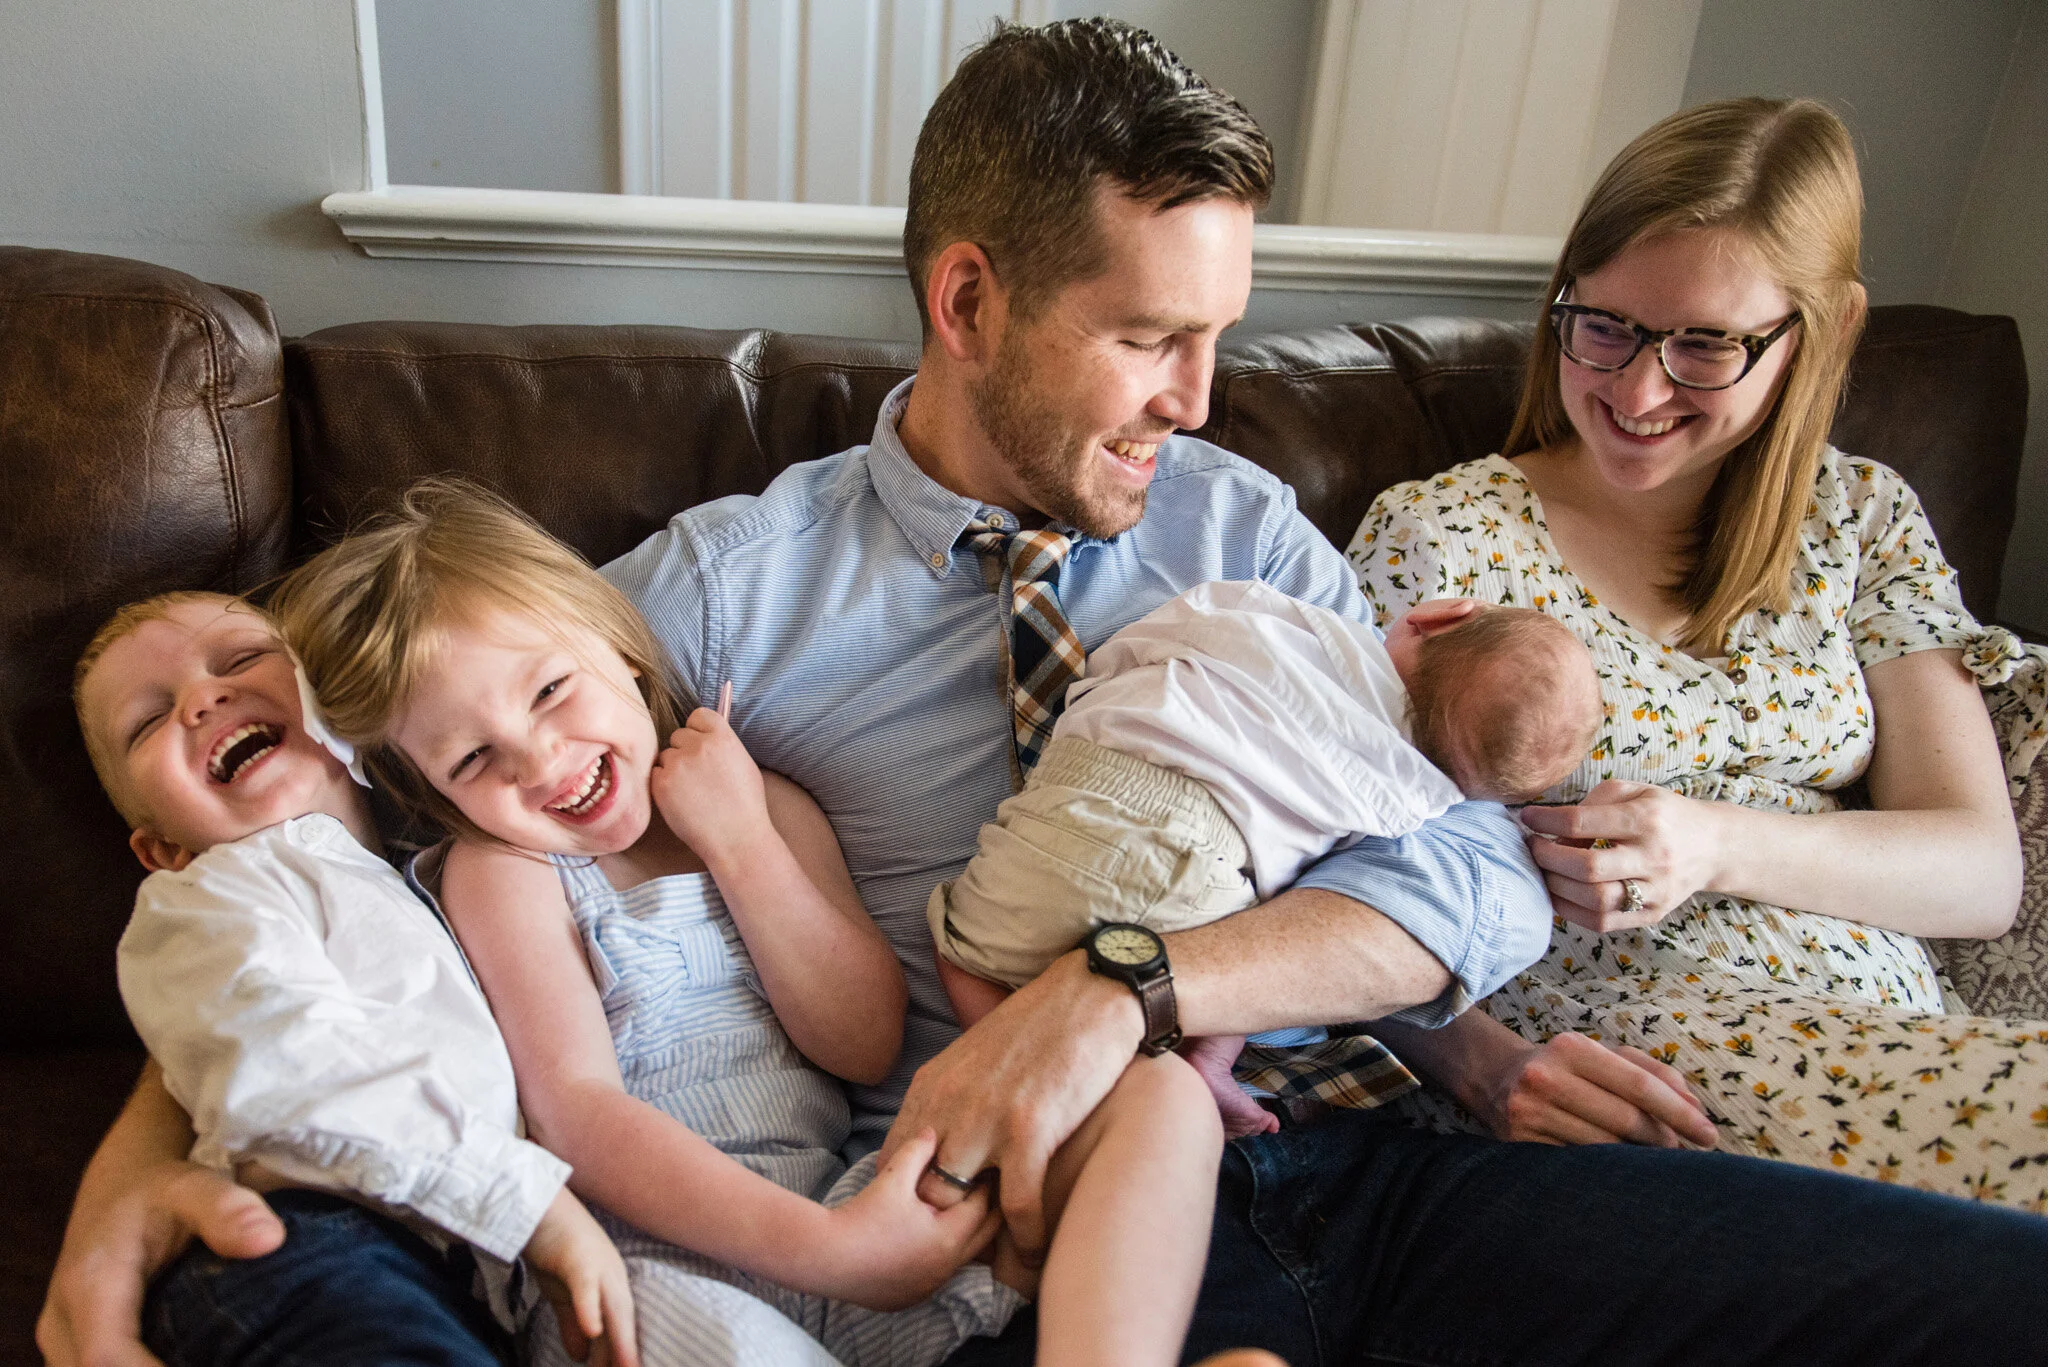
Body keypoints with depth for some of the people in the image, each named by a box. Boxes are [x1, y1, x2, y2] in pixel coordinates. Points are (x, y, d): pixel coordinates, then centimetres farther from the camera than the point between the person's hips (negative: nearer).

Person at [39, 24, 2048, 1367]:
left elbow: (1476, 877, 1)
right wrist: (134, 1165, -9)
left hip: (1359, 1160, 4)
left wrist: (1124, 989, -16)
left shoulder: (1238, 527, 11)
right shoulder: (725, 585, 3)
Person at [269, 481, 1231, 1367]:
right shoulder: (500, 869, 4)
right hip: (656, 1263, -5)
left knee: (1160, 1093, -14)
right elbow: (574, 1109, -11)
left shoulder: (764, 808, 15)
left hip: (842, 1207, 5)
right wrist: (828, 1249, -22)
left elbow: (868, 1045, 5)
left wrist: (737, 842, -2)